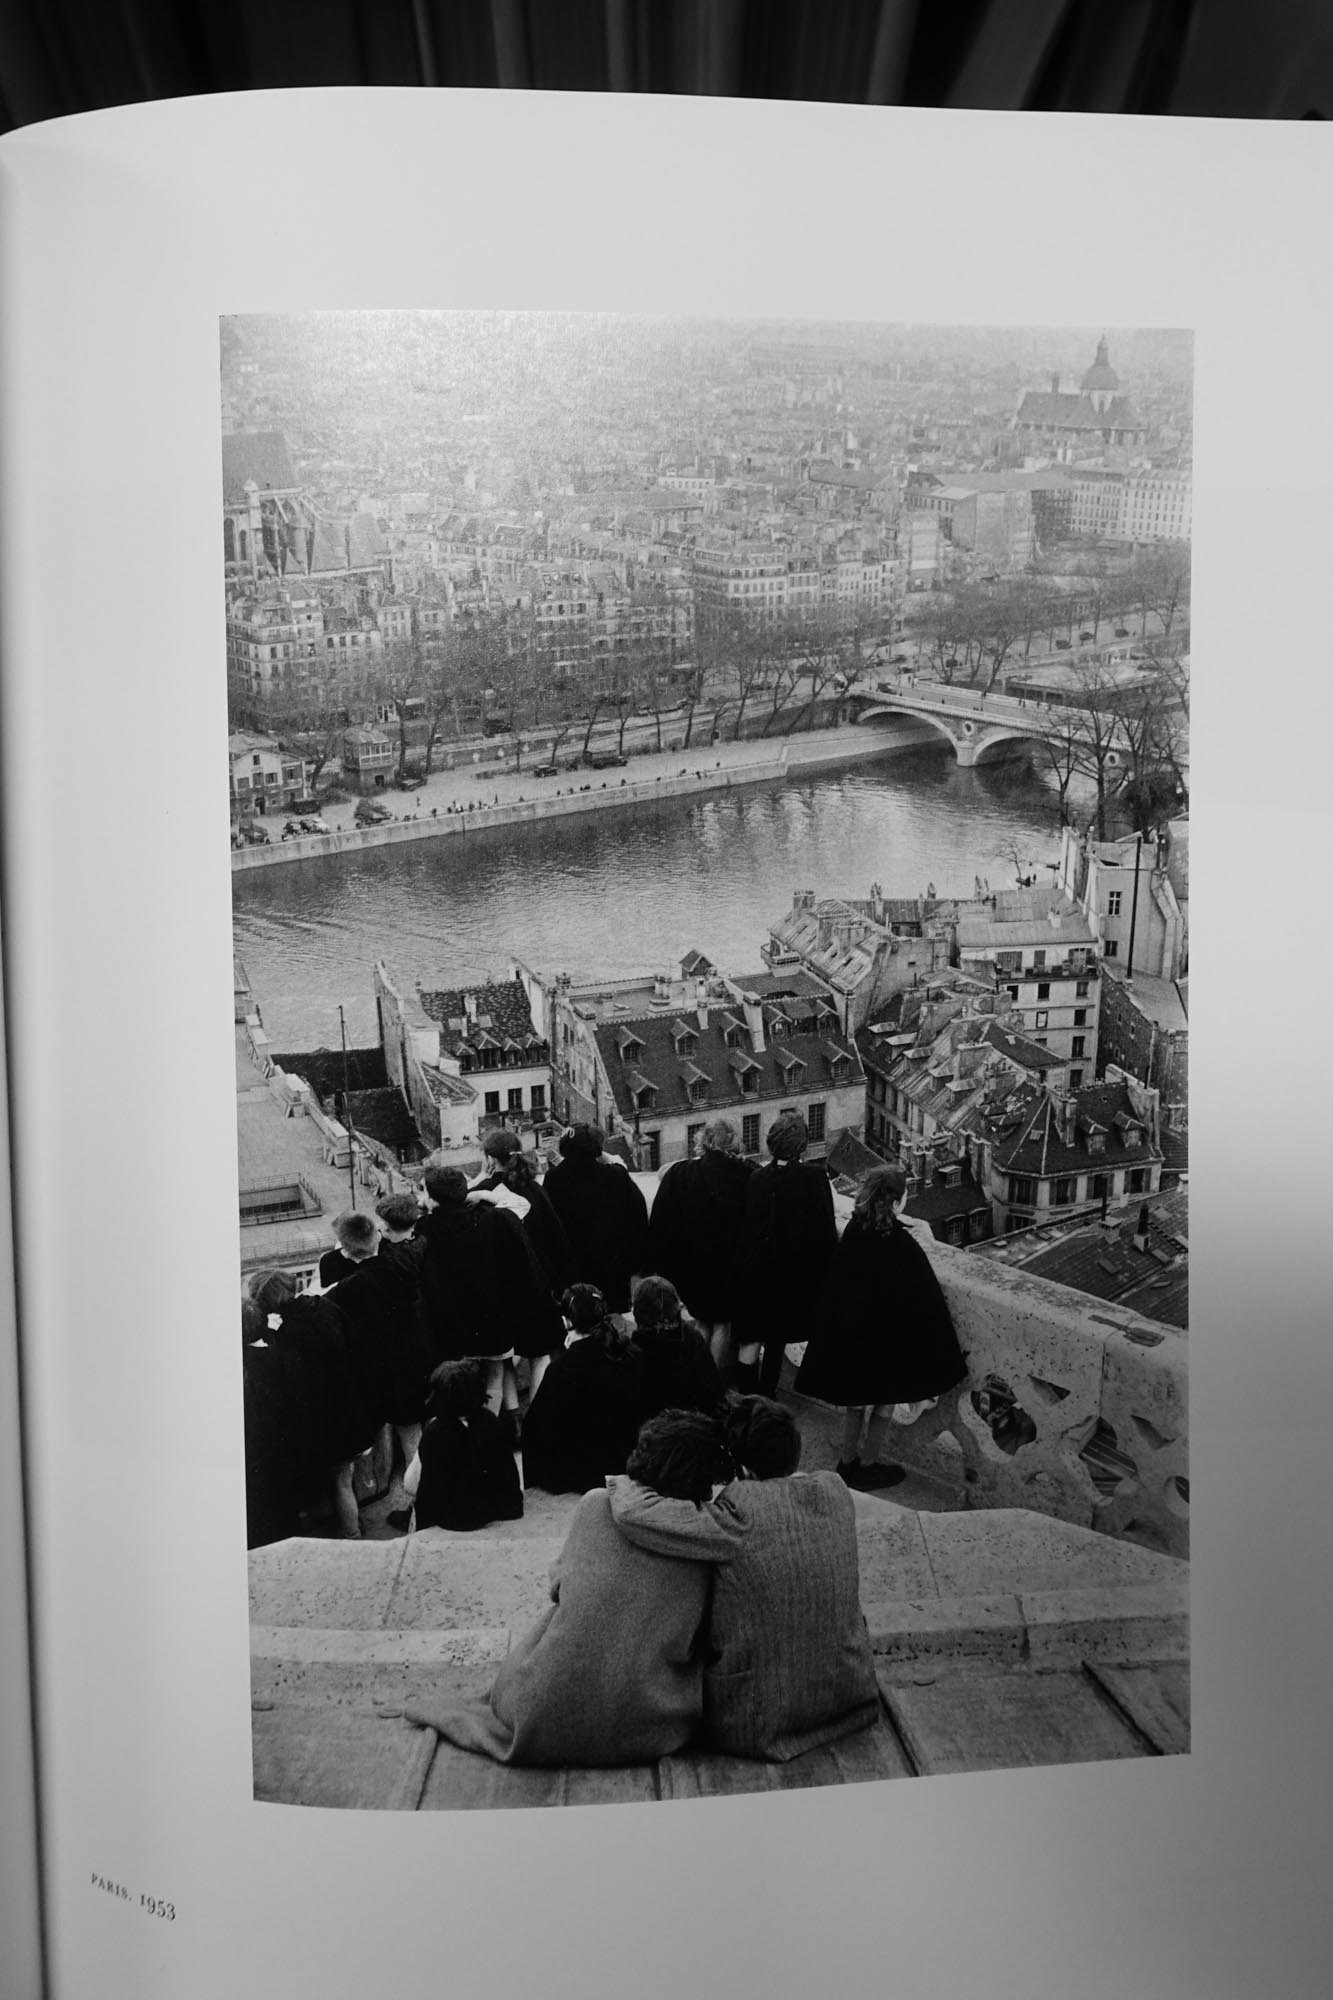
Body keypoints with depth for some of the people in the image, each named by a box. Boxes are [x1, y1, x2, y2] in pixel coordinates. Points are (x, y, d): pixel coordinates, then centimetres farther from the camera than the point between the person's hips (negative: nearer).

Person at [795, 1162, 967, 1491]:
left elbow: (837, 1283, 2)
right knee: (884, 1402, 15)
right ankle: (867, 1466, 26)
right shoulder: (901, 1244, -24)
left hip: (850, 1329, 6)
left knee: (857, 1398, 22)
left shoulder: (853, 1230, -9)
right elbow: (923, 1297, -17)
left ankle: (848, 1460, 32)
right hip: (889, 1336, -6)